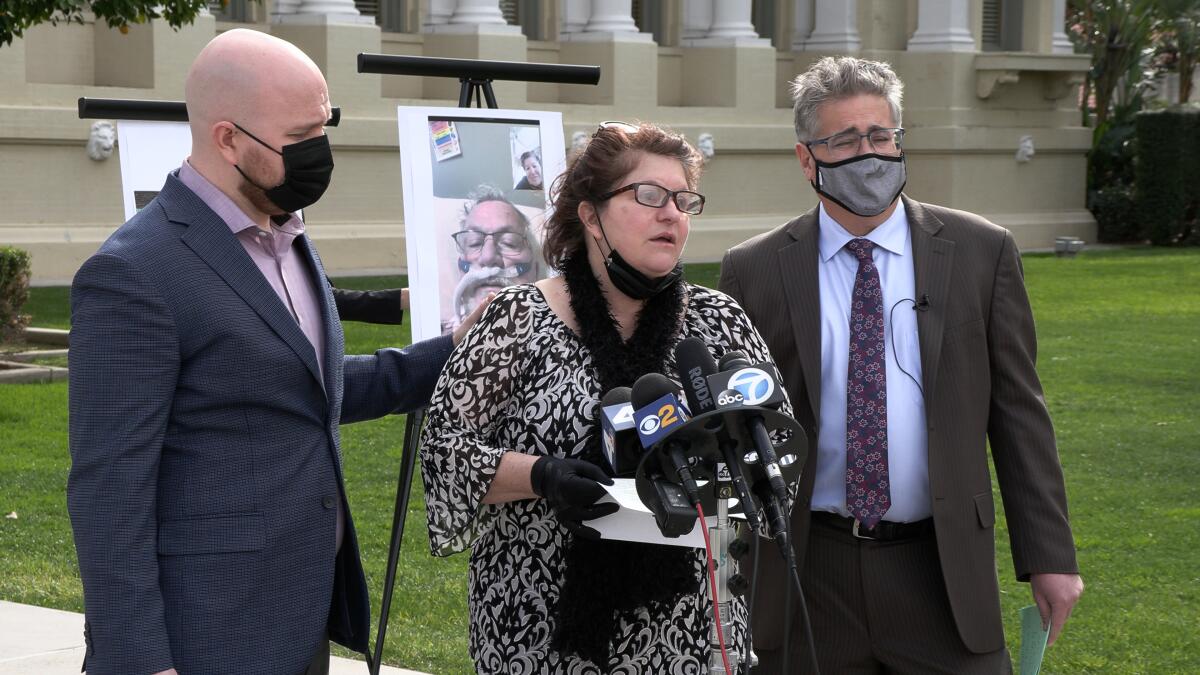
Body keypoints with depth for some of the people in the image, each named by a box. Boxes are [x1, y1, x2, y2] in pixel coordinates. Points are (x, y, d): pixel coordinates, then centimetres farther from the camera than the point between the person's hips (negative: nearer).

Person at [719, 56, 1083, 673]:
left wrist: (1049, 553, 1)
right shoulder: (753, 271, 1)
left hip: (943, 575, 0)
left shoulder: (982, 253, 2)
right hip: (805, 576, 0)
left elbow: (1018, 411, 4)